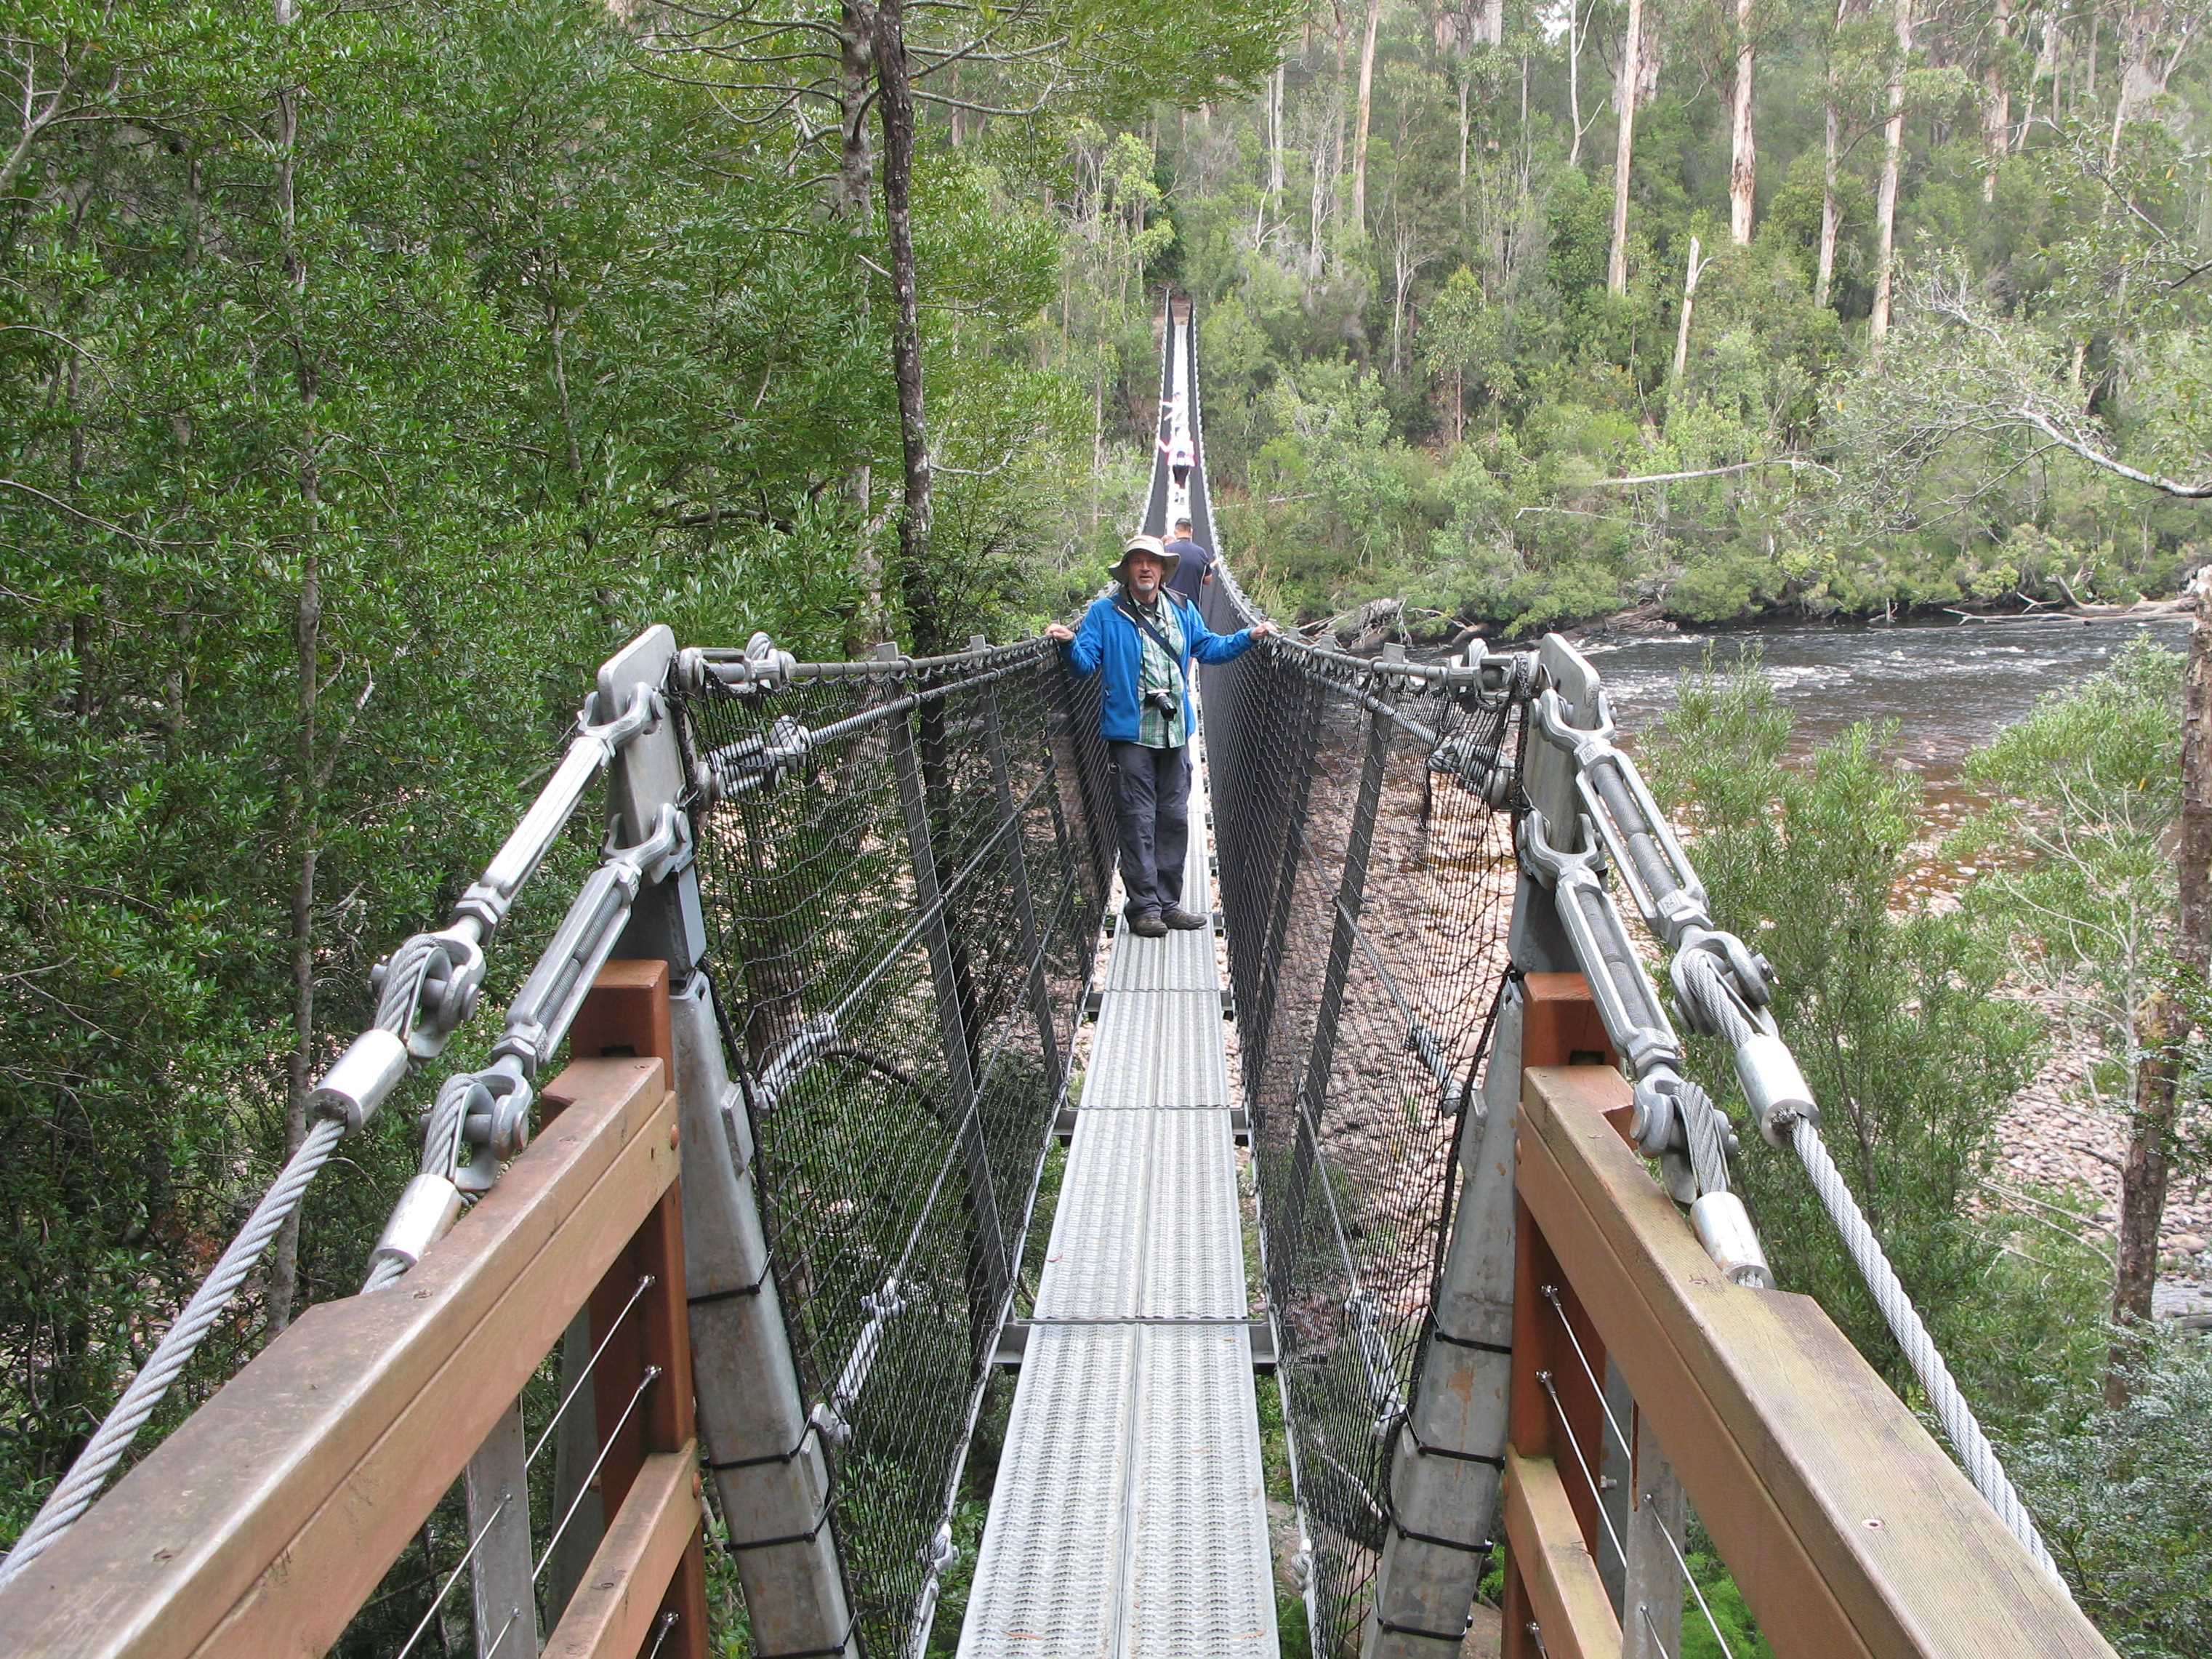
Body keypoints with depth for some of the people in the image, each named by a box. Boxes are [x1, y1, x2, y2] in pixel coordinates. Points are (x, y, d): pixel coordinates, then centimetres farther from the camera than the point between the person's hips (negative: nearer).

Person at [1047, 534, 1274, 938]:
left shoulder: (1182, 611, 12)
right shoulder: (1105, 612, -2)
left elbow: (1208, 647, 24)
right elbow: (1087, 663, -6)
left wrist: (1249, 636, 16)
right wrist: (1071, 642, -25)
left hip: (1175, 732, 5)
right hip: (1131, 732, -5)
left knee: (1175, 818, 8)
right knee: (1137, 821, -5)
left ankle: (1168, 903, 17)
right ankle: (1143, 907, 1)